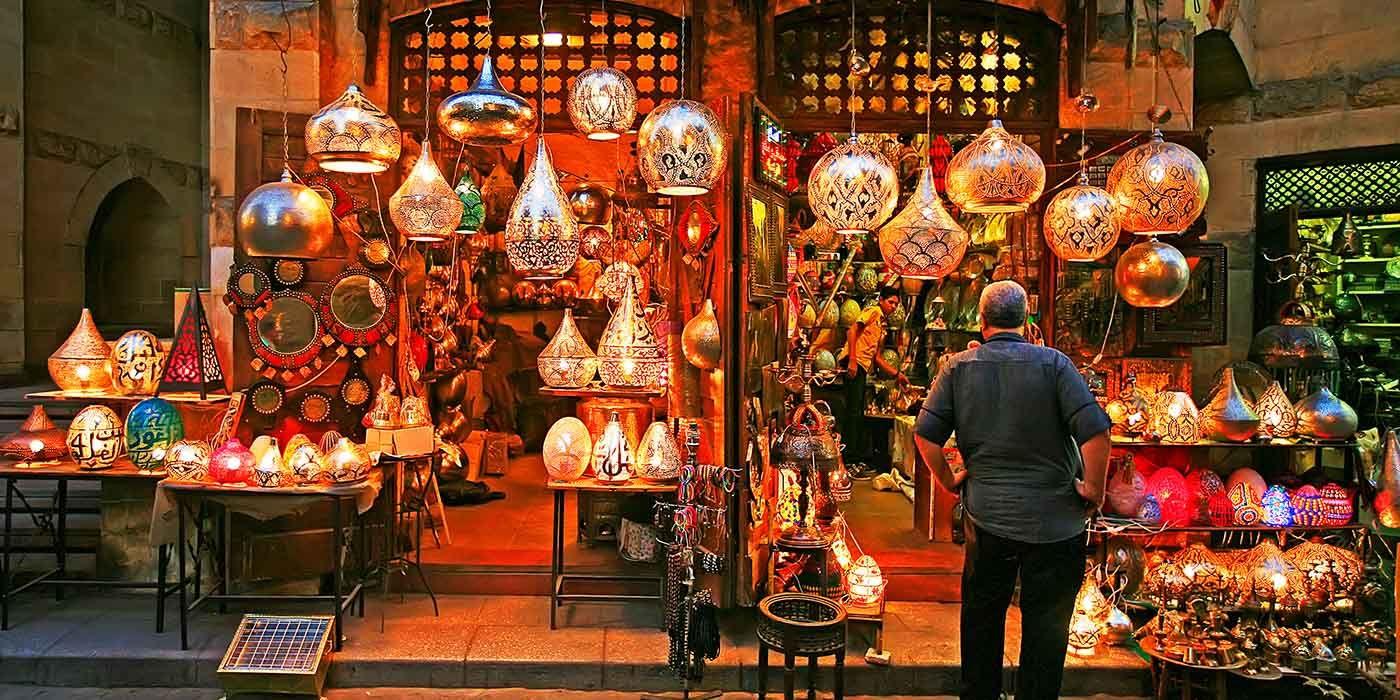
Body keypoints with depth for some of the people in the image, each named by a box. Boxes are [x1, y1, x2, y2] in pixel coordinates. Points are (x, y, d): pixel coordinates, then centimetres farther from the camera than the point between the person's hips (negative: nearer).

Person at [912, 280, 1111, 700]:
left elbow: (925, 435, -6)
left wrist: (949, 480, 8)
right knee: (1046, 626, 14)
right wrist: (1093, 489, -3)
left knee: (982, 615, 20)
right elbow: (1095, 431, -17)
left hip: (986, 515, 2)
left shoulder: (958, 367, -3)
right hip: (1053, 520, -2)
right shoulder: (1053, 363, -9)